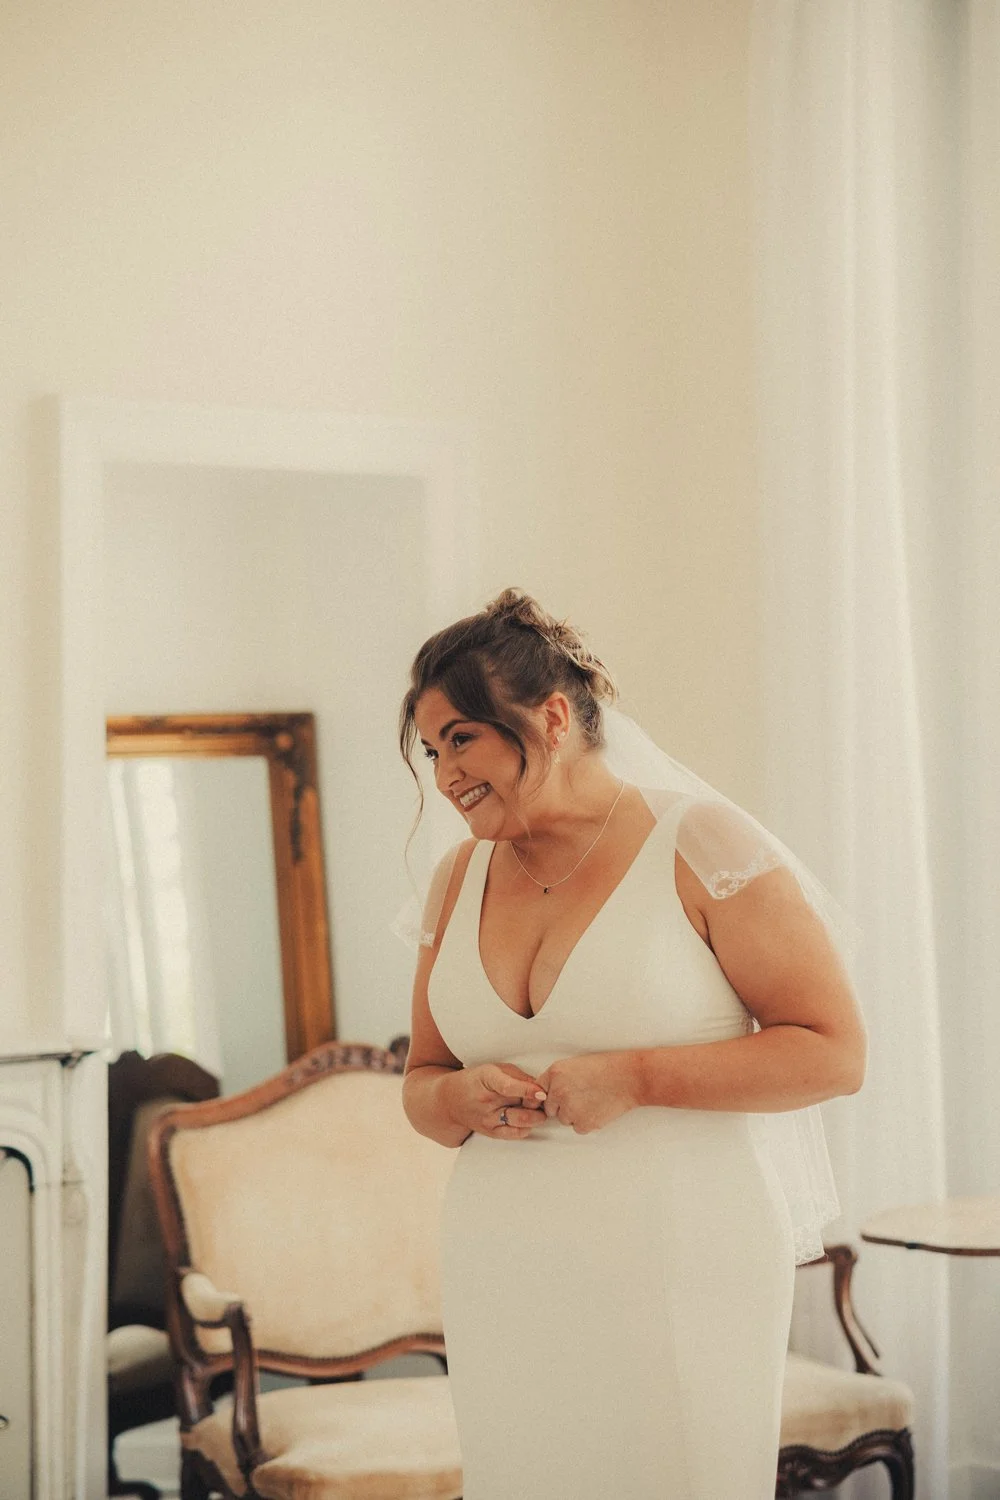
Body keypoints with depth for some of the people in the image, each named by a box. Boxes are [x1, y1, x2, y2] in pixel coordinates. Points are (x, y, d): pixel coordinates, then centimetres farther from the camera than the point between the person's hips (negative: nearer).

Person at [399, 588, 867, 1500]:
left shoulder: (699, 845, -7)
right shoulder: (460, 880, 9)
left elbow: (835, 1053, -9)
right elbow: (422, 1084, 17)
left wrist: (636, 1078, -16)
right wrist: (463, 1100, -7)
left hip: (675, 1281, -5)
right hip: (508, 1288, 5)